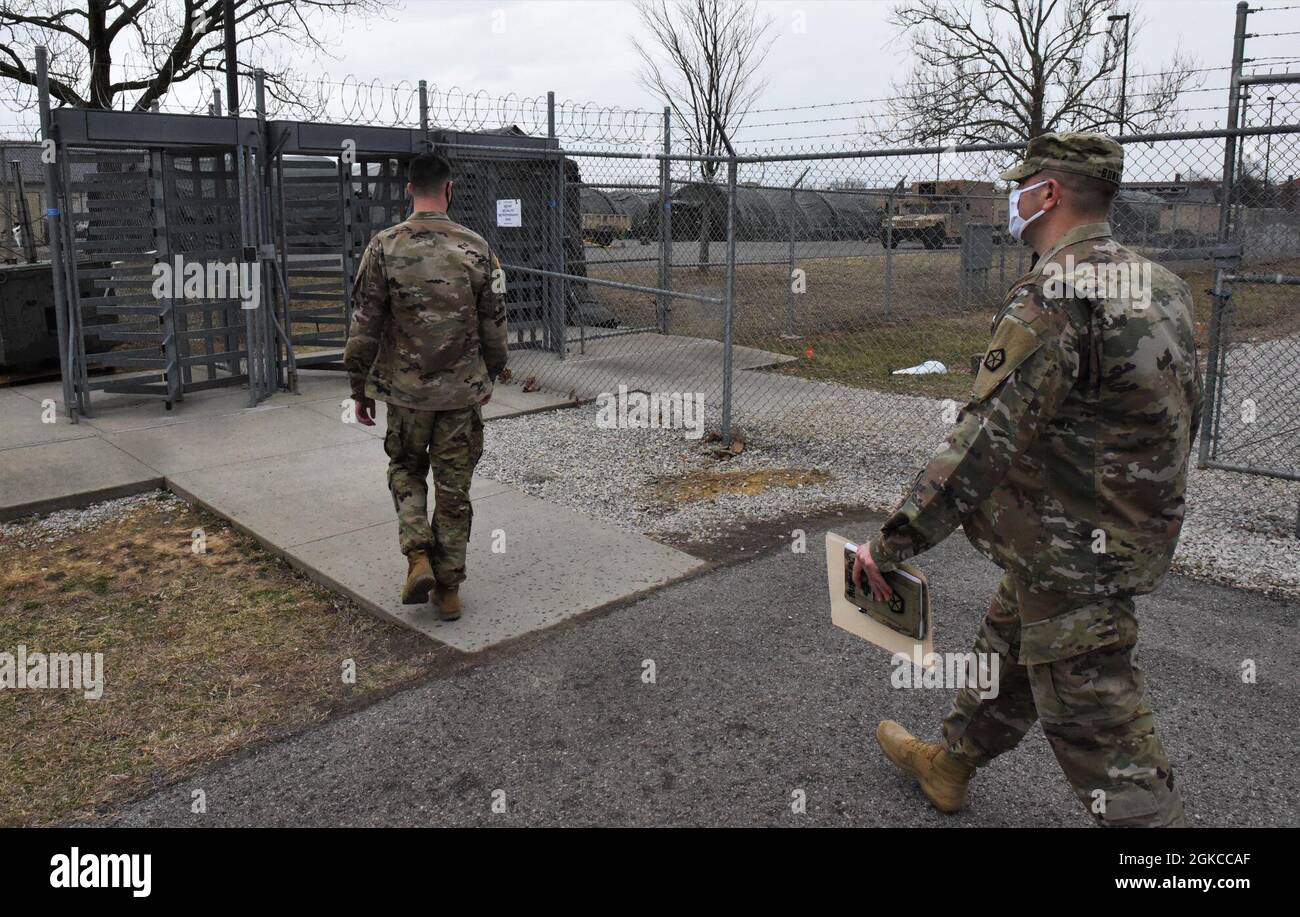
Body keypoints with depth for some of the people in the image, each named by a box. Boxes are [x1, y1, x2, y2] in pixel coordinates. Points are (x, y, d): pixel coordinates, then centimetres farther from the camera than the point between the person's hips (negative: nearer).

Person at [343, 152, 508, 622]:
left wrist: (360, 390, 5)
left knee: (406, 471, 22)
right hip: (463, 392, 1)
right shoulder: (476, 248, -4)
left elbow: (365, 326, -5)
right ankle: (448, 587, 17)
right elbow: (494, 325, 3)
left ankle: (418, 556, 5)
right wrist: (488, 377, 18)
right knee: (454, 489, 10)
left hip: (405, 390, 0)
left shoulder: (384, 247, -7)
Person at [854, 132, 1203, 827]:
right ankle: (948, 765, 47)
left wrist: (890, 544, -21)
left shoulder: (1051, 298, -23)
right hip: (1135, 535, 10)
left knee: (1099, 730, 3)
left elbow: (981, 446, -27)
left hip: (1070, 558, -10)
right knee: (1007, 652, 26)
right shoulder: (1159, 285, 5)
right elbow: (1183, 418, 13)